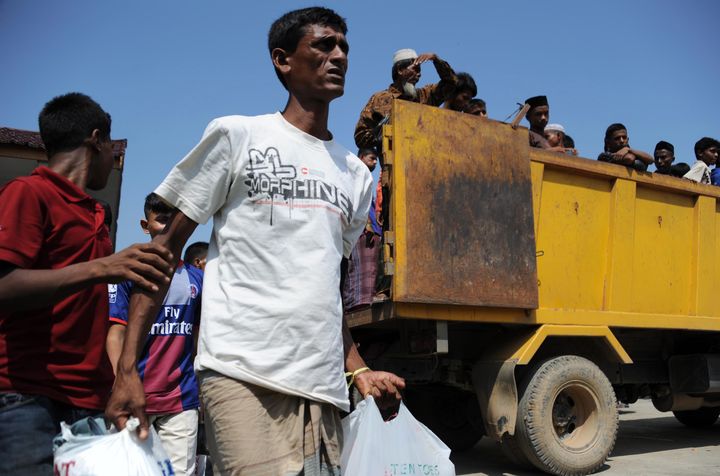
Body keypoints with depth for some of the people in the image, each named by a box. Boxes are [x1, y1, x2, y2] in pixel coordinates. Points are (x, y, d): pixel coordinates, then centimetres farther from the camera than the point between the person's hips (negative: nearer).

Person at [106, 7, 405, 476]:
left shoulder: (356, 173, 17)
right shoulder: (237, 136, 2)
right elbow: (165, 247, 2)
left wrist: (359, 369, 12)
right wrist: (127, 370, -4)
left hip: (324, 386, 5)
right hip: (242, 375, -5)